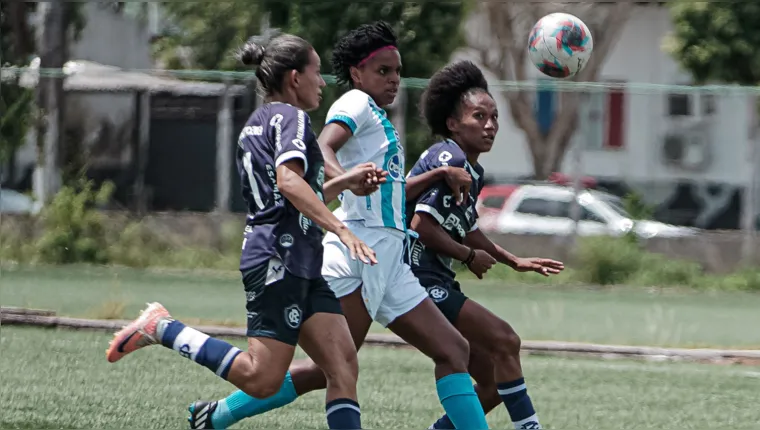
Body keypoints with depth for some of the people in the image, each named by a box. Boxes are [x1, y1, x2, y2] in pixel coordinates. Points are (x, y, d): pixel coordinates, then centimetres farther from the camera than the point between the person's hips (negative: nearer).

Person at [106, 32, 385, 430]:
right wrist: (340, 230, -28)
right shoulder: (290, 117, -5)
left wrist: (344, 183, 28)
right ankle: (161, 328, -4)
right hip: (280, 259, -10)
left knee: (343, 364, -2)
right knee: (262, 379, -13)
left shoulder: (256, 124, 24)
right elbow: (288, 181, -24)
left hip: (302, 267, 10)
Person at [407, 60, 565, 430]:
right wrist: (470, 256, -10)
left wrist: (514, 262, 27)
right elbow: (422, 226, -22)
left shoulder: (472, 172, 16)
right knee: (504, 341, -17)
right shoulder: (450, 160, -14)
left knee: (493, 384, 7)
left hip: (436, 284, 10)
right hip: (419, 281, -10)